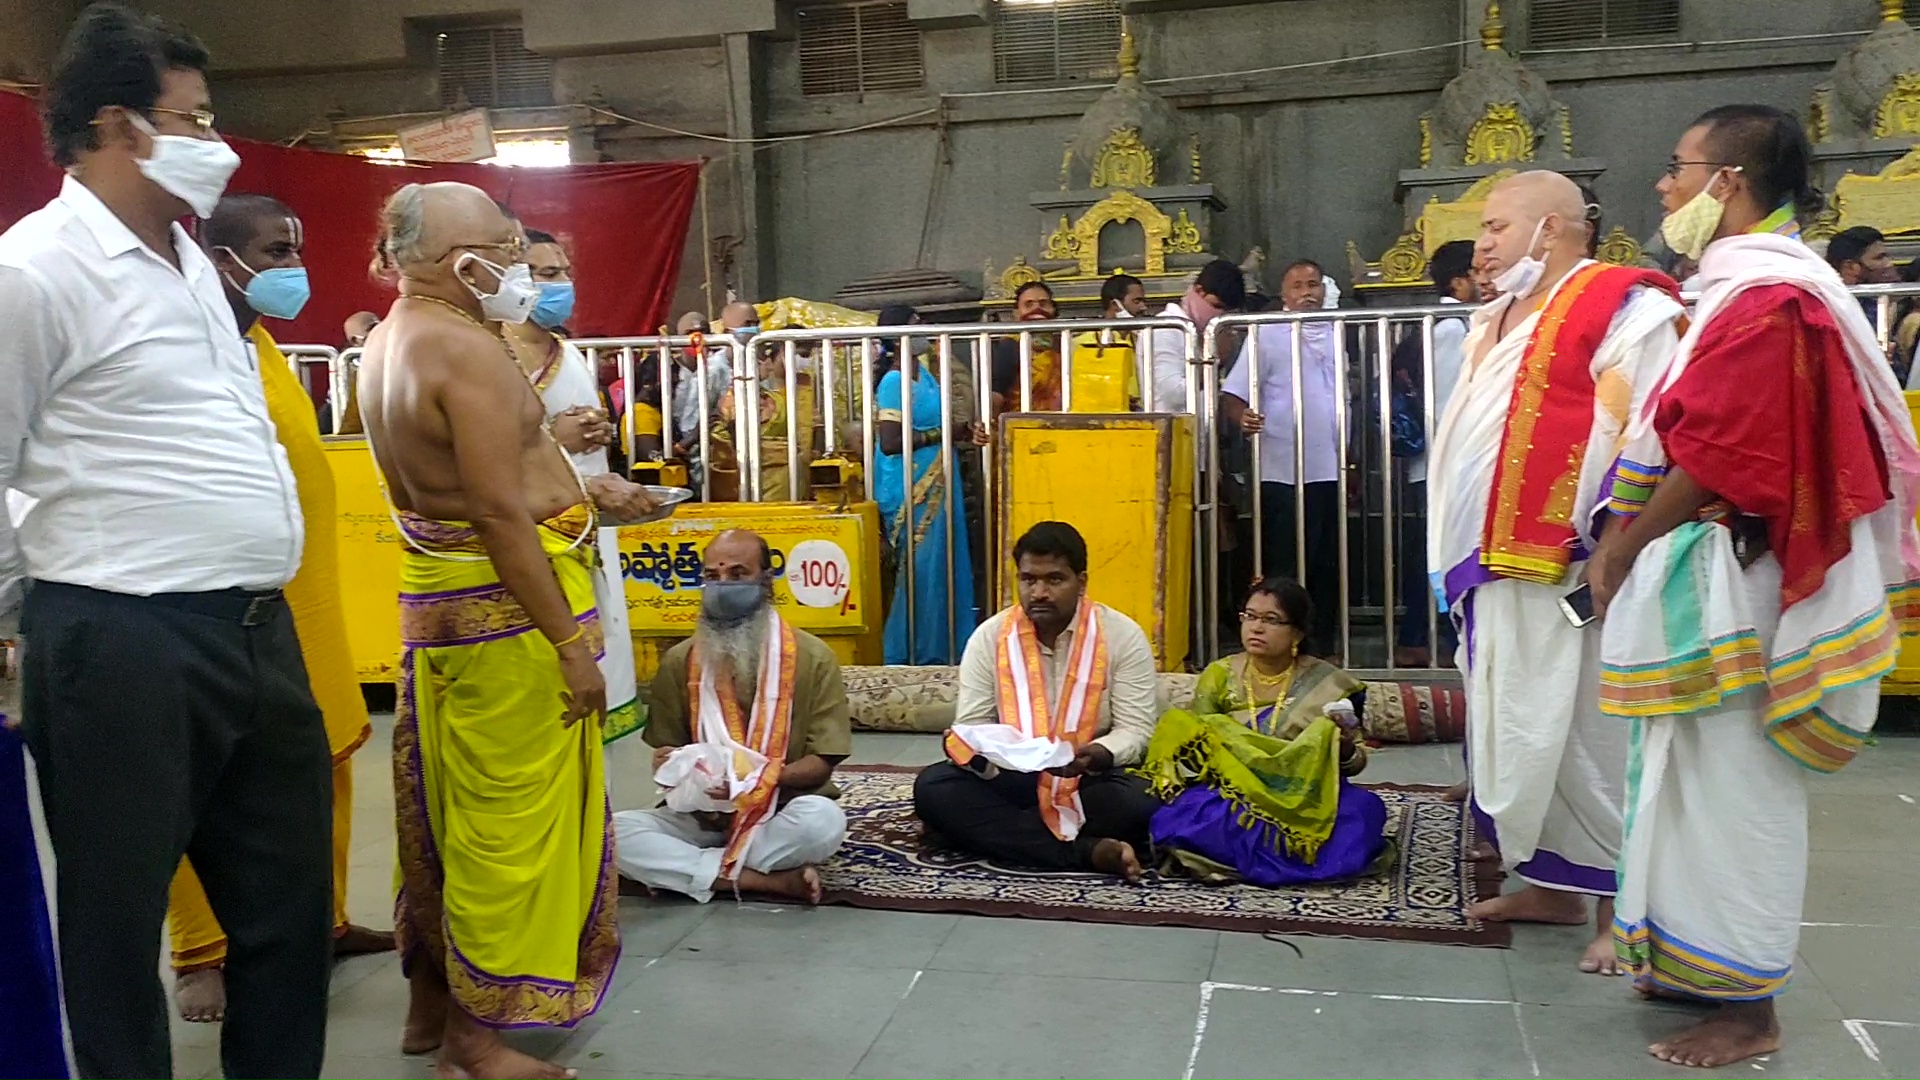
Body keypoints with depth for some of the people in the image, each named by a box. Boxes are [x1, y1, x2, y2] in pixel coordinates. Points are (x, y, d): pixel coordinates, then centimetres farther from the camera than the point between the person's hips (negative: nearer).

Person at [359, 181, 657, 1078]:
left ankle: (432, 999, 34)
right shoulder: (465, 350, -19)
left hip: (436, 599, 10)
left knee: (447, 806, 19)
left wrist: (573, 491, 18)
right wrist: (569, 646, -20)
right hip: (504, 609, -10)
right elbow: (500, 514, -23)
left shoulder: (391, 341, 11)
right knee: (507, 817, 1)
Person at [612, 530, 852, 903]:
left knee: (822, 819, -36)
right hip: (703, 817, 3)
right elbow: (664, 754, 9)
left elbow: (821, 763, -7)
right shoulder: (678, 661, 3)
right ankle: (770, 881, -25)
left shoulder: (812, 657, -6)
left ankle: (701, 868, -19)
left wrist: (759, 779, -26)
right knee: (618, 831, -25)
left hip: (783, 816, -3)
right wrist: (683, 776, -15)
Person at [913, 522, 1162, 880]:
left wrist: (1097, 756, -31)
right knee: (932, 787, -26)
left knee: (1142, 801, -33)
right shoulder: (990, 636, -1)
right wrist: (964, 747, -28)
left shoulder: (1122, 635, -6)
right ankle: (1087, 852, -32)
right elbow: (970, 726, -2)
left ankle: (1001, 833, -22)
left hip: (1091, 781, -2)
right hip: (1009, 779, 3)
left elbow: (1136, 731, -9)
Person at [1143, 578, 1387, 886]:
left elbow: (1355, 763, 8)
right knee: (1183, 817, -33)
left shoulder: (1328, 683, 3)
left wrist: (1345, 749, -16)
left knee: (1362, 813, -33)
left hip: (1304, 800, 0)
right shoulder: (1220, 675, 6)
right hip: (1231, 797, 0)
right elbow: (1191, 742, 7)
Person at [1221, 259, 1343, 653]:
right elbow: (1232, 395, -11)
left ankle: (1324, 647, 22)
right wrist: (1243, 418, -33)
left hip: (1331, 472, 6)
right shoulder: (1266, 335, -4)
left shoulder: (1336, 335, 14)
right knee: (1285, 570, -2)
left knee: (1329, 566, 11)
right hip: (1284, 473, -6)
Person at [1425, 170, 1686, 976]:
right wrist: (1465, 556, 18)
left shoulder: (1622, 310, -9)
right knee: (1520, 731, 14)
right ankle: (1550, 884, 26)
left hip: (1569, 571, -9)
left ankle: (1624, 904, 10)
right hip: (1500, 568, 9)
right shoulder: (1497, 322, 18)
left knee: (1587, 733, -2)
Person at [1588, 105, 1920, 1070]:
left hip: (1722, 587, -10)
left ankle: (1748, 1009, 10)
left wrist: (1622, 551, -10)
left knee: (1732, 790, -1)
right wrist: (1625, 546, 10)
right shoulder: (1744, 287, 15)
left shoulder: (1764, 296, -18)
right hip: (1699, 582, 10)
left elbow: (1708, 462, -21)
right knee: (1703, 784, 16)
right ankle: (1707, 966, 28)